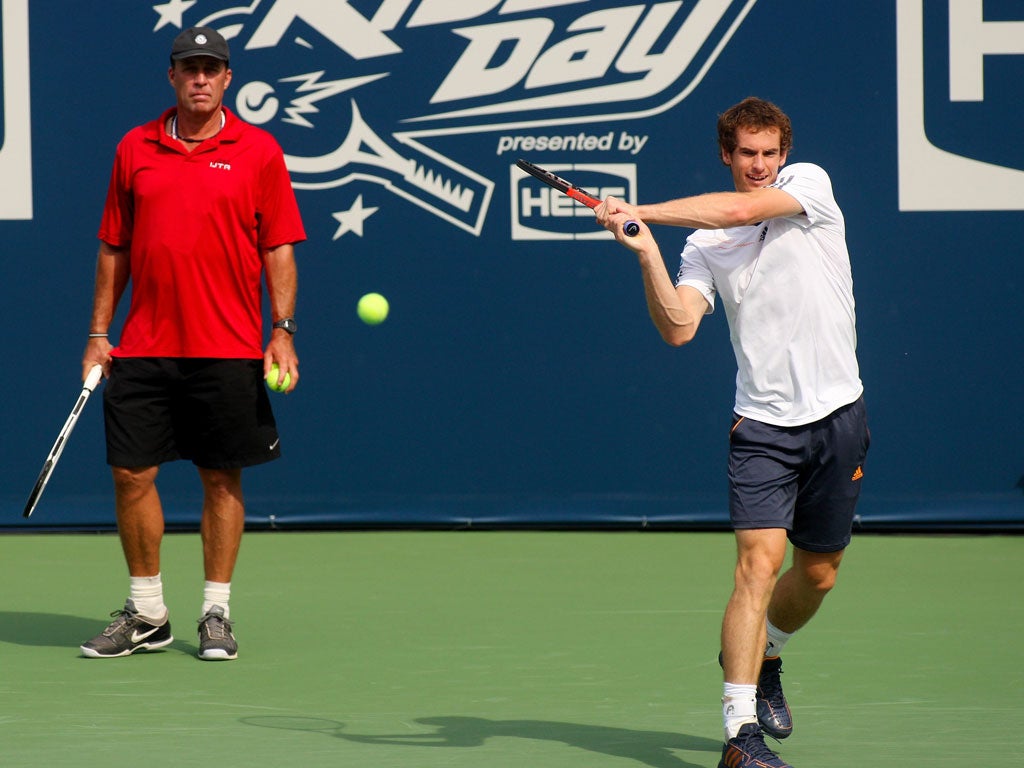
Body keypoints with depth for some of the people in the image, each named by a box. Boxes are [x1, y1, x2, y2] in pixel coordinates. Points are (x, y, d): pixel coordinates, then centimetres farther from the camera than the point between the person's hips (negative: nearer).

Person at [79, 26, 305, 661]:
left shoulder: (258, 151, 1)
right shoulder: (135, 149, 8)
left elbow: (279, 250, 1)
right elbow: (114, 247, 13)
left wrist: (283, 331, -8)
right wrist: (99, 333, 8)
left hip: (228, 349, -2)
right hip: (143, 347, 2)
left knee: (223, 479, 2)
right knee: (132, 473, 1)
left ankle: (217, 614, 12)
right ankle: (147, 614, 13)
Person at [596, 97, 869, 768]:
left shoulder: (810, 185, 0)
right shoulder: (705, 245, 2)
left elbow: (742, 209, -19)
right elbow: (679, 328, -10)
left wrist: (641, 211, -19)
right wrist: (647, 252, -23)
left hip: (838, 414, 2)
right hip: (764, 423, -2)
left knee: (818, 574, 15)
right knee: (759, 564, -17)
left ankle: (760, 657, 46)